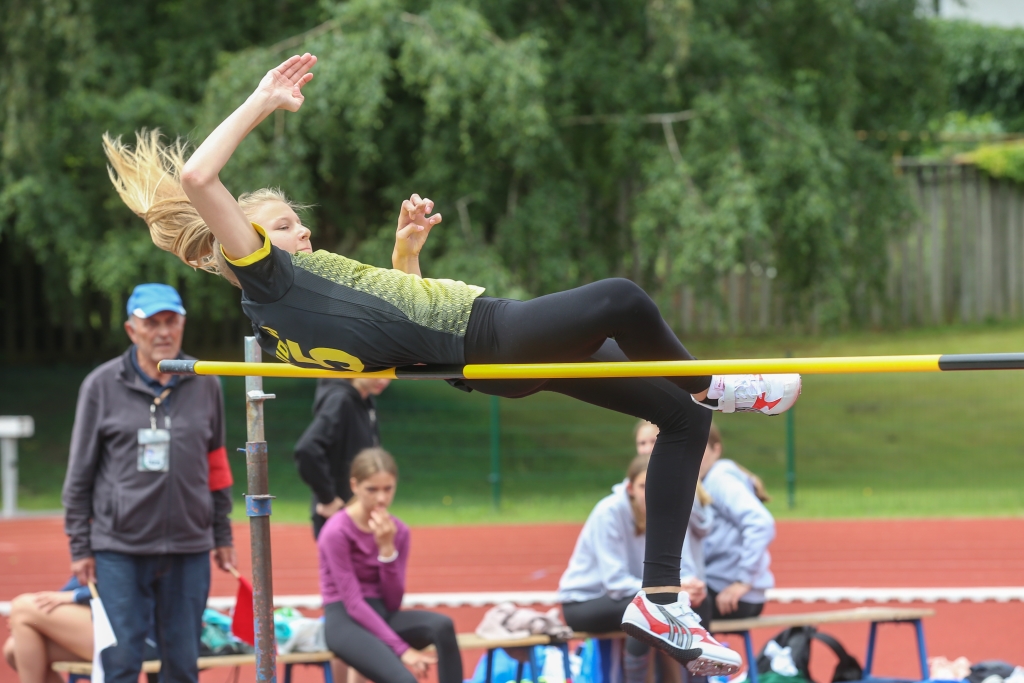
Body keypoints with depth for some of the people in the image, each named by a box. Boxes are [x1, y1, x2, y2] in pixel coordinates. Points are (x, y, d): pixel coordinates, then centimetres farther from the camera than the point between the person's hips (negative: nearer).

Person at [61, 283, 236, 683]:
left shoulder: (205, 385, 8)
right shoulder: (102, 386, 1)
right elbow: (80, 474, 4)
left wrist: (222, 536, 14)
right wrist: (79, 546, 1)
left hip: (189, 547, 2)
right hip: (119, 549, -2)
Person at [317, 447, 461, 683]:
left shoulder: (398, 531, 4)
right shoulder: (337, 531, -13)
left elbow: (393, 603, -1)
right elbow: (353, 604, -17)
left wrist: (387, 548, -14)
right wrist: (401, 649, -23)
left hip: (382, 618, 5)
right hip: (345, 620, -5)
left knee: (443, 626, -28)